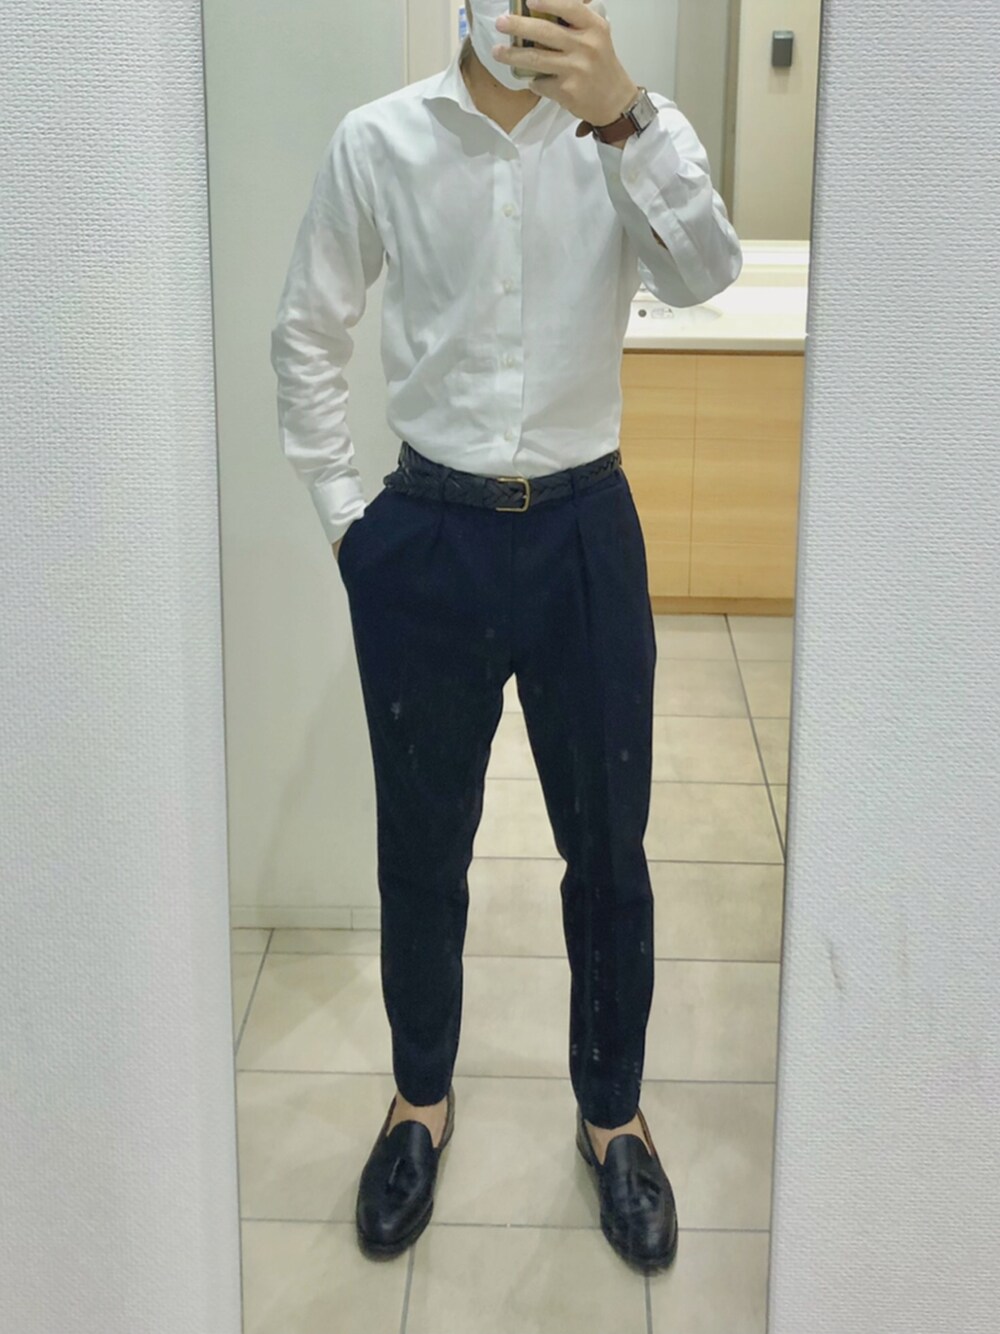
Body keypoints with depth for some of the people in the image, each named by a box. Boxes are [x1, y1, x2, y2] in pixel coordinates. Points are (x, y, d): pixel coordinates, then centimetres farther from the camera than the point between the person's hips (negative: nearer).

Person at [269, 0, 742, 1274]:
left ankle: (611, 1114, 32)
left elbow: (707, 277, -21)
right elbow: (305, 334, 5)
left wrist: (624, 116, -33)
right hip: (429, 538, 0)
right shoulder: (378, 140, -4)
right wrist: (342, 513, 3)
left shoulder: (630, 130, -4)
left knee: (608, 849, 11)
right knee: (422, 848, 14)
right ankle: (421, 1097, 36)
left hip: (585, 534, 0)